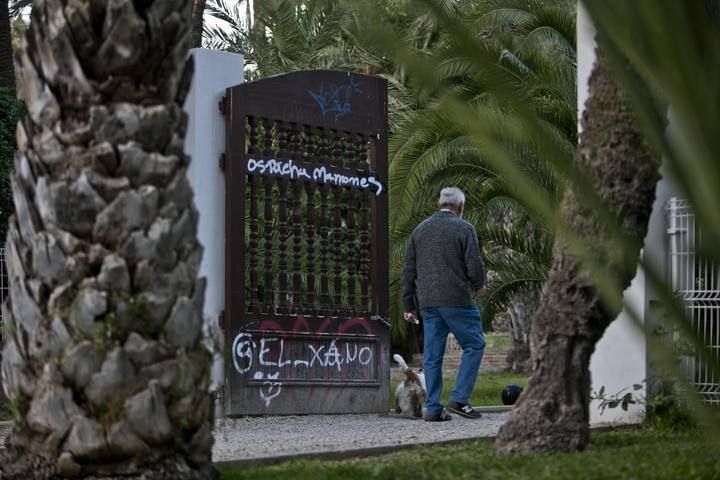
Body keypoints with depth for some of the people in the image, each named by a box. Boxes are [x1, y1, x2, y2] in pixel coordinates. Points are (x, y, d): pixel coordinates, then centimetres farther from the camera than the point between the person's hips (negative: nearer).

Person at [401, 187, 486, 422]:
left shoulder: (419, 230, 14)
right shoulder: (464, 229, -3)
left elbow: (408, 272, 14)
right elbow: (475, 266, -9)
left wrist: (408, 306, 18)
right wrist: (477, 285, 13)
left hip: (427, 302, 6)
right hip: (456, 299, -5)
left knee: (432, 355, 7)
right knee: (474, 345, 6)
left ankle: (433, 408, 6)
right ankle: (459, 399, -3)